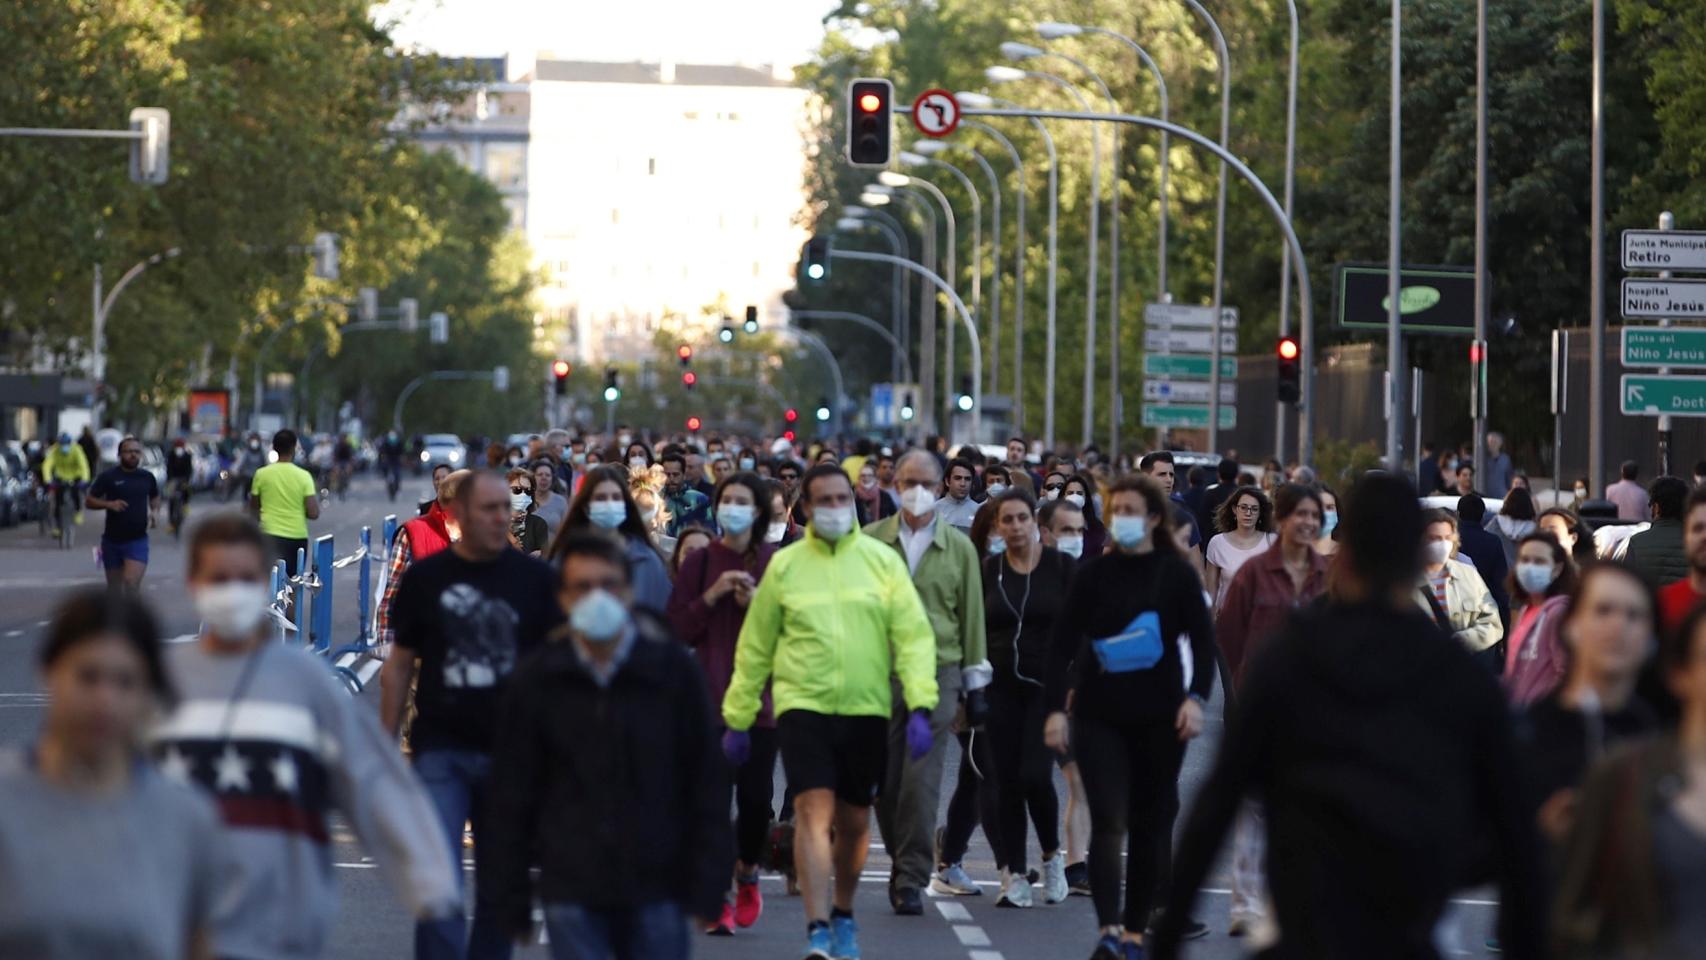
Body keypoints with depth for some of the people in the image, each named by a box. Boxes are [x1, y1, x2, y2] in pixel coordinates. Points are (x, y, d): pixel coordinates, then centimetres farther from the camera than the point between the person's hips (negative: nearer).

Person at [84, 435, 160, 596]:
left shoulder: (147, 477, 4)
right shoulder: (108, 477, -4)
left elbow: (155, 497, 23)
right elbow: (88, 501, -1)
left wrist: (155, 511, 1)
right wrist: (109, 504, -18)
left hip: (138, 540, 0)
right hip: (112, 540, 0)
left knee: (131, 581, -20)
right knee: (114, 587, 12)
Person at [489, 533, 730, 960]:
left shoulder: (672, 668, 0)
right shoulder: (537, 679, 1)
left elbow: (707, 781, 4)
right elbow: (512, 793, 6)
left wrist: (706, 886, -1)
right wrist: (512, 897, 3)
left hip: (656, 887, 0)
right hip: (571, 892, 0)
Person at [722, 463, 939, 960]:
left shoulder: (882, 560, 4)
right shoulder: (785, 565, 4)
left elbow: (913, 636, 0)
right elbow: (754, 647, 9)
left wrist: (920, 706, -11)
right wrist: (737, 717, 9)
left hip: (866, 711, 2)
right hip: (803, 707, -2)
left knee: (853, 821, 12)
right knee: (814, 812, -14)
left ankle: (843, 916, 34)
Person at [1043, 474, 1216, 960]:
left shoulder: (1177, 574, 1)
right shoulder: (1094, 573, 2)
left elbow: (1203, 640, 0)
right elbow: (1063, 642, 1)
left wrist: (1196, 697, -15)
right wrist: (1055, 708, -7)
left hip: (1159, 718, 0)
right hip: (1100, 715, 0)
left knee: (1148, 826, 7)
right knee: (1108, 821, -11)